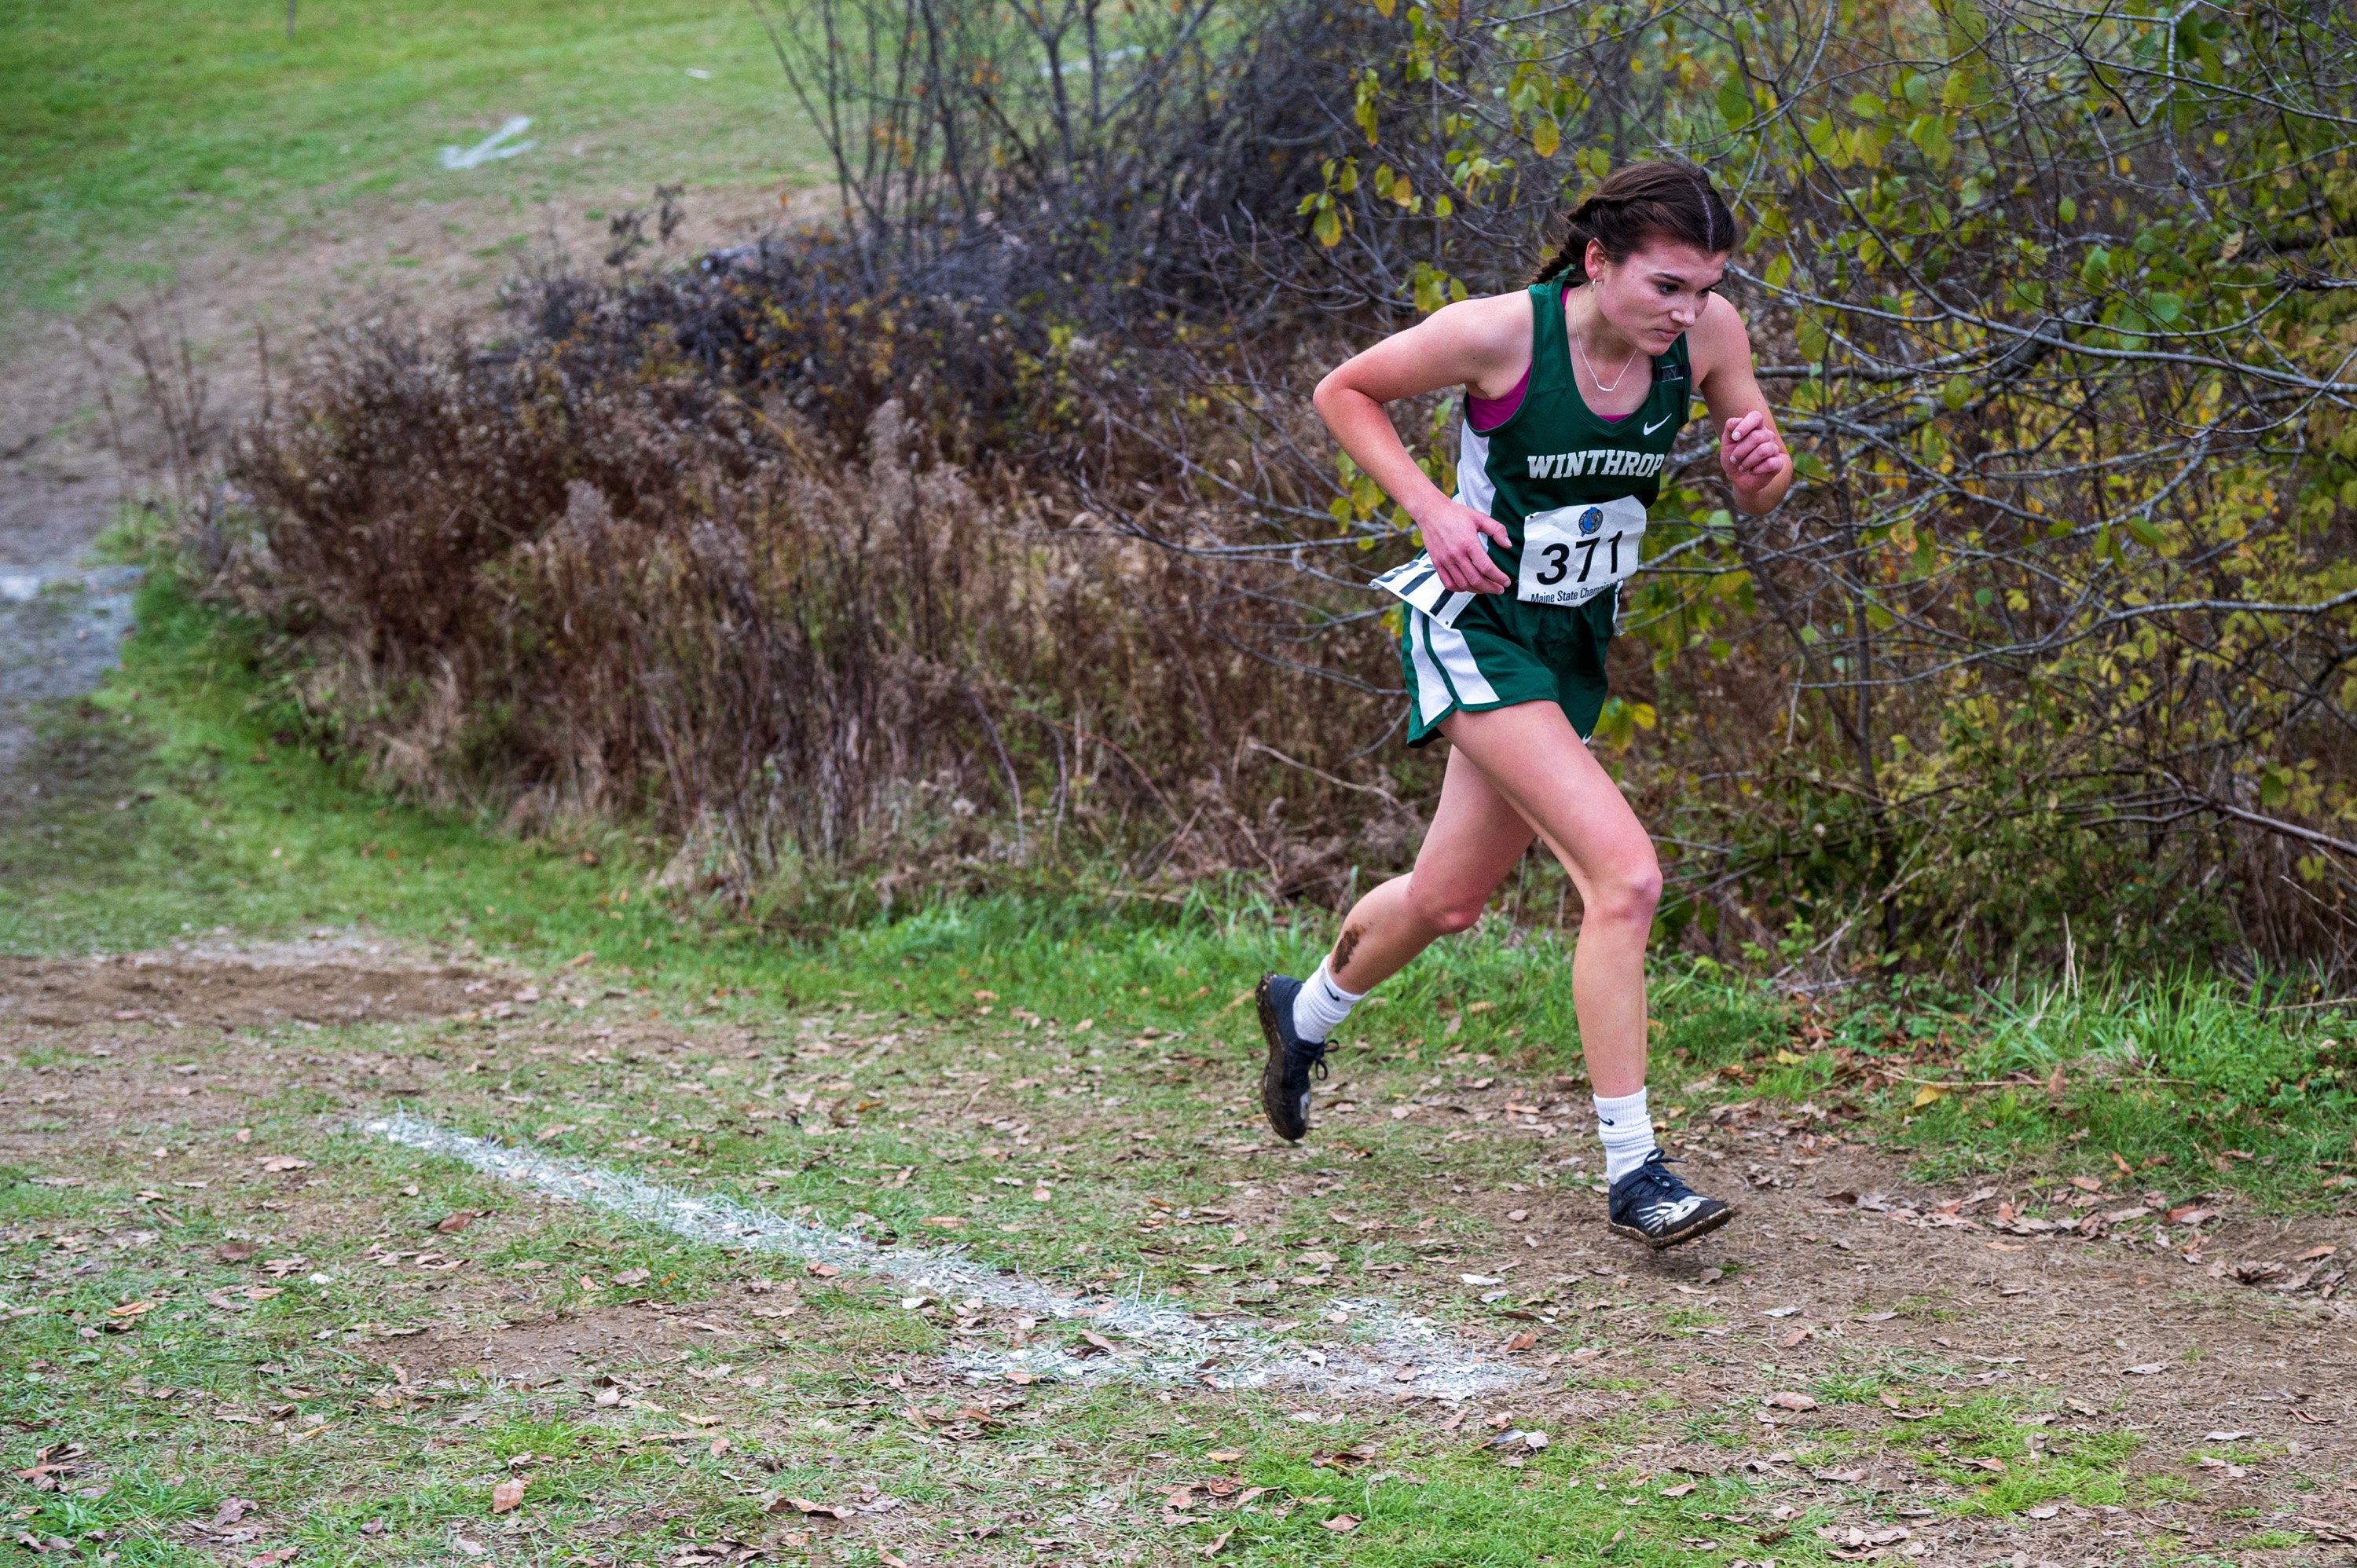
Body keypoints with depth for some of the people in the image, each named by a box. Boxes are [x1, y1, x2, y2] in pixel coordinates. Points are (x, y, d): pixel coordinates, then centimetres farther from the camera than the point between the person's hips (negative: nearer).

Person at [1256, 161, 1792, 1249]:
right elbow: (1344, 393, -7)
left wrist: (1760, 464, -21)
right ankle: (1632, 1172, -14)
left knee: (1449, 898, 20)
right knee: (1625, 874, -21)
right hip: (1477, 628, -6)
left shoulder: (1709, 335, -10)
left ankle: (1305, 1014, 51)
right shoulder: (1500, 334, -22)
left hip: (1573, 644, 6)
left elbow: (1758, 496, 2)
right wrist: (1432, 507, -19)